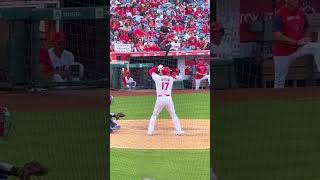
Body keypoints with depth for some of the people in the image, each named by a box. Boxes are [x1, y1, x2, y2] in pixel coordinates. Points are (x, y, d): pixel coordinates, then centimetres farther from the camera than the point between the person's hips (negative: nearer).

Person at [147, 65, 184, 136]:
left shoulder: (158, 78, -1)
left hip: (160, 99, -1)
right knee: (173, 115, 11)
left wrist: (158, 67, 27)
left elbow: (151, 71, 13)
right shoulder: (171, 79, 6)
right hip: (168, 99, 1)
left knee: (154, 115, 12)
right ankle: (179, 130, 4)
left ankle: (150, 131, 5)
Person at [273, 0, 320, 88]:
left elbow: (305, 29, 19)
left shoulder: (301, 13, 3)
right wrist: (297, 42, -24)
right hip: (282, 53, -4)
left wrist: (304, 40, -4)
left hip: (298, 49, 4)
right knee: (279, 82, 1)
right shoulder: (279, 14, -14)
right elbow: (278, 36, -22)